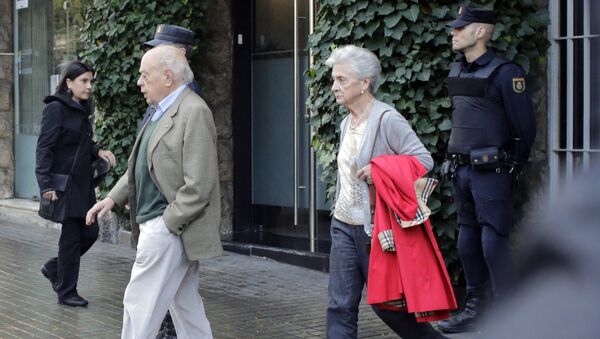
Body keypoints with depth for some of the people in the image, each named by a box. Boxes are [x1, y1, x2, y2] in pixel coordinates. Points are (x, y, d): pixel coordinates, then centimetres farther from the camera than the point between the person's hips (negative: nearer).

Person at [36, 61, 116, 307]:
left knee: (90, 232, 9)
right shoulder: (56, 109, -12)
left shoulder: (82, 110, 11)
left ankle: (54, 268, 29)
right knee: (72, 235, -1)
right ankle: (66, 292, 13)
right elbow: (44, 148, -16)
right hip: (65, 183, -8)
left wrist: (98, 151, -1)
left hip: (83, 183, 8)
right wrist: (45, 185, -23)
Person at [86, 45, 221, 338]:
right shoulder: (161, 112, 15)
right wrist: (113, 197, 7)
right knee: (187, 307, 14)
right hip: (158, 226, 10)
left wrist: (166, 224, -17)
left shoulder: (194, 112, -16)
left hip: (169, 229, -10)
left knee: (140, 303, -4)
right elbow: (141, 167, 20)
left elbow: (198, 186, -21)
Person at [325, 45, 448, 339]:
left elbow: (423, 159, -19)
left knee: (386, 303, 4)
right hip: (344, 226, 7)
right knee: (340, 306, 2)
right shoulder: (347, 123, 10)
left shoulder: (387, 119, -14)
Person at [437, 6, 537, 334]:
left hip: (491, 172, -8)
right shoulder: (456, 72, 11)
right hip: (461, 170, 8)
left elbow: (525, 126, -9)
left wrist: (512, 164, 0)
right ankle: (476, 305, 23)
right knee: (468, 239, 13)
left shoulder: (505, 72, -12)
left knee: (494, 241, -9)